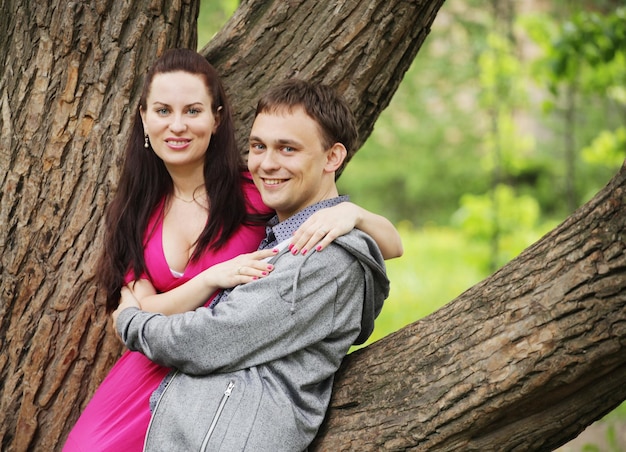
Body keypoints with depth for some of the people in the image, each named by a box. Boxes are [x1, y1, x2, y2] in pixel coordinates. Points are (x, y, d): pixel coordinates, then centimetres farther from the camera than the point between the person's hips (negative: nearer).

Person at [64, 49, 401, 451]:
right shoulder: (136, 211, 8)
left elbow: (392, 246, -5)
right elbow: (137, 315, -4)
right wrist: (213, 278, -20)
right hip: (155, 369, 4)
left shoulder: (256, 192, -4)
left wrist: (351, 213, -27)